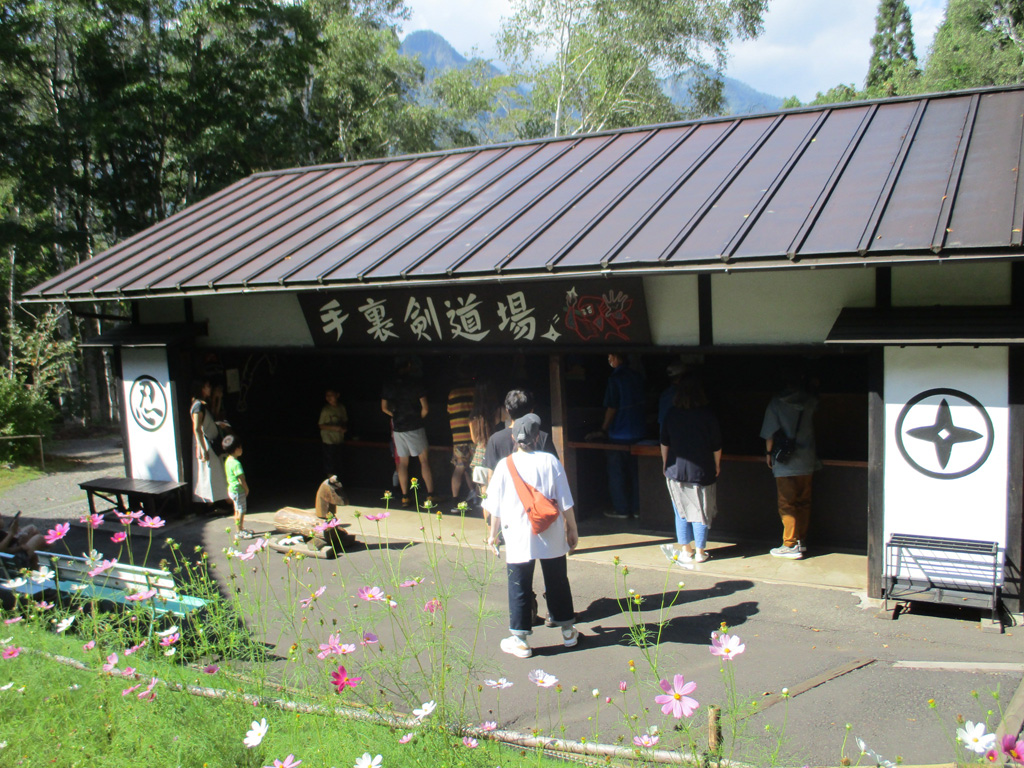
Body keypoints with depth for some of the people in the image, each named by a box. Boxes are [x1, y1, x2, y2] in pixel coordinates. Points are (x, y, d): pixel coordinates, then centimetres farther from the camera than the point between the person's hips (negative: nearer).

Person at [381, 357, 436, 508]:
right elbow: (425, 409, -8)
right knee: (424, 460, 4)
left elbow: (384, 408, 10)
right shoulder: (416, 385, -9)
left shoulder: (389, 387, 3)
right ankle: (430, 495, 2)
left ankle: (405, 497, 9)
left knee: (403, 462, 9)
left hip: (398, 429, 3)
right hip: (415, 428, -3)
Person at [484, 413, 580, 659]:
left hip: (519, 539, -2)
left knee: (519, 587, 6)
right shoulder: (550, 462, -7)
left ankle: (520, 640, 11)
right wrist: (572, 528, 9)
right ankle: (568, 631, 29)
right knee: (557, 582, 16)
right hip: (552, 537, 2)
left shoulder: (505, 466, -9)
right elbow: (565, 502, -3)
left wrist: (493, 534, 11)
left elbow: (496, 507, -2)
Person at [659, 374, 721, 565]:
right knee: (700, 512, 8)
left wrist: (665, 464, 17)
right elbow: (716, 445, -3)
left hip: (677, 470, 2)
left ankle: (686, 551, 16)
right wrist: (717, 465, 11)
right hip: (702, 471, -2)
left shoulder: (671, 414, -3)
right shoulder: (707, 414, -8)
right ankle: (700, 552, 14)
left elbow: (664, 442, 5)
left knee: (681, 512, 11)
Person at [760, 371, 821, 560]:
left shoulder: (777, 402, -7)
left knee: (787, 504, -1)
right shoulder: (810, 401, 2)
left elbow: (770, 432, -6)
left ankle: (791, 545, -2)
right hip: (807, 461, 4)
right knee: (803, 502, 12)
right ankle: (802, 541, 18)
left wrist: (768, 452, 7)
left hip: (785, 461, -4)